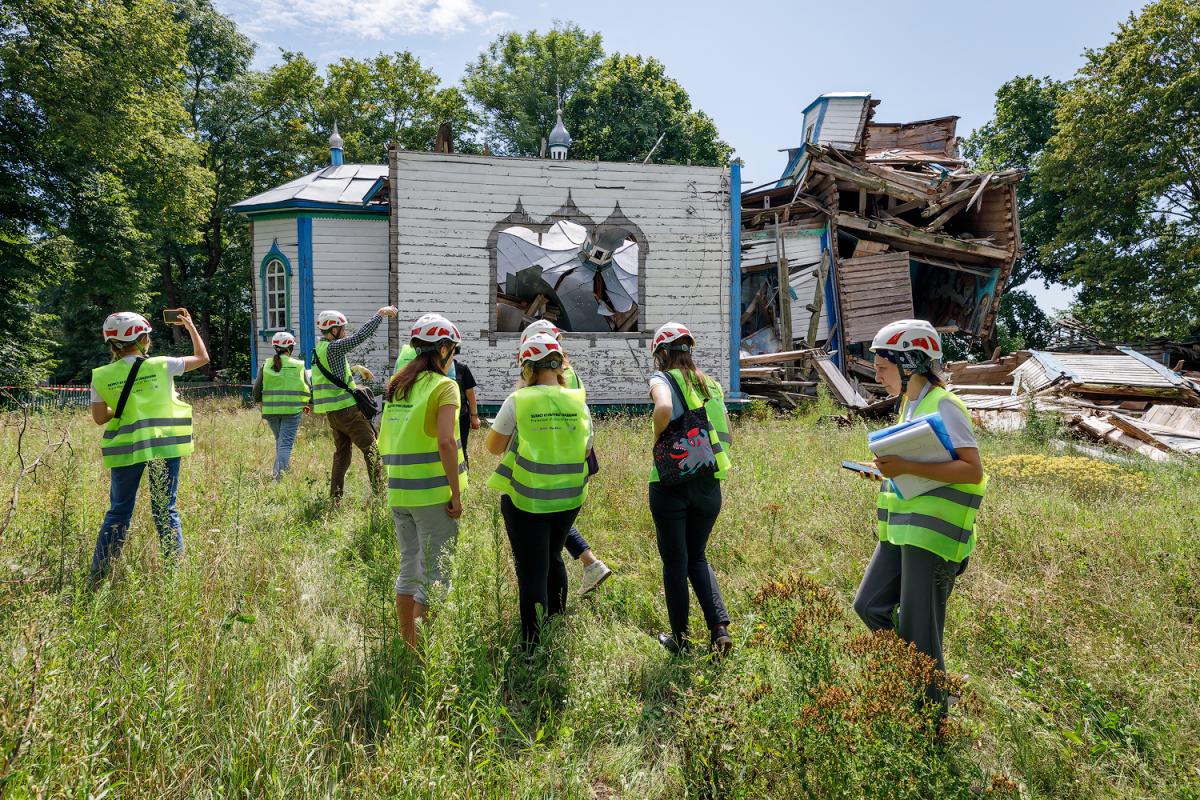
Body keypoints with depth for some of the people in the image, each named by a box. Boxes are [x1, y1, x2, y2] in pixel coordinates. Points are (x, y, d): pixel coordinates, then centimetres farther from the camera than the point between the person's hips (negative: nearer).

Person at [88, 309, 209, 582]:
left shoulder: (102, 376, -1)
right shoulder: (161, 365, -5)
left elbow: (99, 418, 1)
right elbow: (203, 357, 8)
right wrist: (190, 326, 17)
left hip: (126, 450, 2)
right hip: (164, 447, -1)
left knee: (118, 512, 15)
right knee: (166, 510, 8)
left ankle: (97, 576, 20)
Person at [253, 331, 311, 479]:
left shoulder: (266, 365, 2)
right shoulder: (299, 365, -3)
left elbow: (257, 388, 4)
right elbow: (309, 387, 1)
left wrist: (259, 402, 23)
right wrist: (310, 404, 18)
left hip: (270, 410, 3)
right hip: (292, 410, -3)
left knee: (280, 440, 22)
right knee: (286, 442, -2)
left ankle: (277, 471, 28)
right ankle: (280, 472, -17)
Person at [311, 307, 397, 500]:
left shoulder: (320, 350, 13)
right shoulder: (332, 348, -14)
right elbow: (361, 336, -20)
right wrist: (380, 313, -15)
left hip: (332, 412, 9)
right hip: (346, 409, -9)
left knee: (342, 453, 14)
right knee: (371, 450, -4)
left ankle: (335, 498, 15)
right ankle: (379, 492, -5)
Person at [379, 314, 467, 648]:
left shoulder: (397, 385, 11)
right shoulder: (443, 386, -10)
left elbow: (383, 439, 12)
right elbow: (445, 442, -19)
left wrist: (394, 479, 18)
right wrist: (456, 493, -14)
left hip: (399, 492, 7)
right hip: (433, 494, -7)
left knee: (409, 569, 17)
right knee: (435, 574, 3)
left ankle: (406, 644, 26)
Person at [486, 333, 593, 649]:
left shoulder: (518, 401, -10)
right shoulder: (578, 401, 0)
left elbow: (493, 447, 0)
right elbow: (586, 452, 10)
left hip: (526, 500, -4)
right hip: (569, 498, 4)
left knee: (532, 570, 3)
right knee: (553, 557, 25)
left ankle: (533, 644, 7)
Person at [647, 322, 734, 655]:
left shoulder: (662, 379, -5)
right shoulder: (712, 385, 11)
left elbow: (664, 408, -28)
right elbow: (727, 438, 12)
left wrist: (658, 442, -12)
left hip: (671, 482, -5)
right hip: (709, 484, 5)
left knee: (674, 561, 10)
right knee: (696, 557, 21)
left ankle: (679, 637, 22)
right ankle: (720, 627, 9)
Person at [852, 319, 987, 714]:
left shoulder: (943, 406, -13)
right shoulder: (910, 405, 15)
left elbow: (972, 470, -20)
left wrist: (907, 467, -27)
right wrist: (891, 469, 8)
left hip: (932, 533, -9)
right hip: (902, 530, 9)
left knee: (918, 631, 1)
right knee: (870, 606, 9)